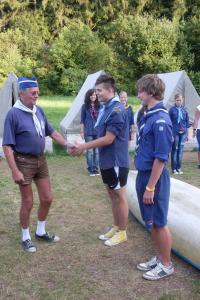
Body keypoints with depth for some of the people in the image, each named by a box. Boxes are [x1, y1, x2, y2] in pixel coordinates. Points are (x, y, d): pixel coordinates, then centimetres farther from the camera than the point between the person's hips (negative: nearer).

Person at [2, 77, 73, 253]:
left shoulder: (39, 110, 2)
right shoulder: (14, 114, -17)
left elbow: (51, 132, 12)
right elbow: (7, 146, -17)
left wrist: (67, 144, 0)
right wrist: (15, 171, -21)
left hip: (41, 159, 6)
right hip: (24, 162, -6)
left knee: (47, 199, 12)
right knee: (28, 202, 4)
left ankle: (41, 232, 33)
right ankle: (25, 237, 25)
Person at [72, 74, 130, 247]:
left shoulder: (117, 110, -19)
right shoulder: (105, 108, 9)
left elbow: (108, 139, -22)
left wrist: (84, 147, -16)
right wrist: (84, 146, 5)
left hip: (116, 161, -9)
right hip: (107, 161, 9)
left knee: (119, 196, 3)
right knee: (112, 195, 17)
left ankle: (122, 232, 17)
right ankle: (116, 227, 31)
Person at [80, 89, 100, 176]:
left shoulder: (99, 106, 2)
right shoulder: (85, 106, -1)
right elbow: (82, 120, 2)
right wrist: (82, 132, -1)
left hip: (98, 132, 2)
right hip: (88, 132, -1)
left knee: (97, 151, 7)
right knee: (89, 151, 2)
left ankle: (96, 168, 18)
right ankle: (90, 169, 12)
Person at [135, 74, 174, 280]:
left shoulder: (160, 120, -21)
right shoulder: (148, 116, 8)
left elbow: (161, 158, -22)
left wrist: (150, 187, -20)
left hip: (154, 178, -9)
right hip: (143, 174, 9)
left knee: (159, 223, 6)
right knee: (151, 222, 19)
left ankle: (166, 265, 23)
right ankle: (159, 258, 35)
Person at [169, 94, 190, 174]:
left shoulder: (184, 110, 7)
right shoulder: (172, 110, -4)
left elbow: (187, 122, 12)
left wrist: (187, 134, 10)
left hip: (183, 133, 4)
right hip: (175, 133, -4)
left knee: (180, 150, 8)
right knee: (174, 150, 2)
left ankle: (179, 168, 17)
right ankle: (174, 168, 10)